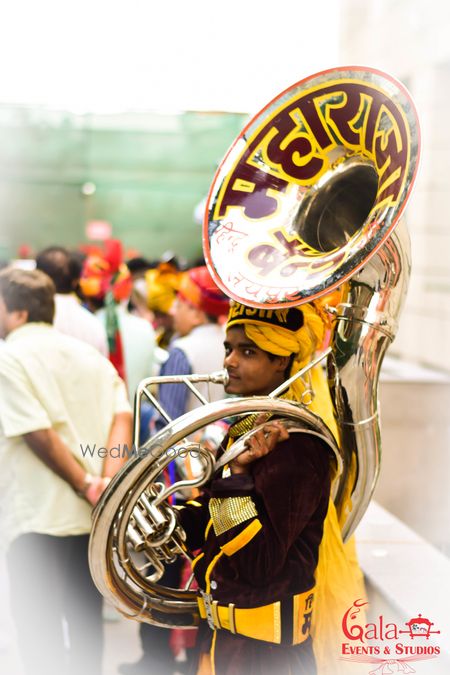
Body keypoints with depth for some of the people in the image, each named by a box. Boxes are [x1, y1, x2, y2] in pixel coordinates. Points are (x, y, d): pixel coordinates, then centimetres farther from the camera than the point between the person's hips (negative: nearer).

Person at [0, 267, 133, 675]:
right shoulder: (89, 355, 12)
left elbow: (38, 433, -15)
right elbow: (122, 416, -1)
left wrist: (86, 486, -8)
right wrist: (108, 482, -11)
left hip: (38, 519, -6)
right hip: (93, 518, 6)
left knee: (39, 632, 2)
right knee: (86, 624, 17)